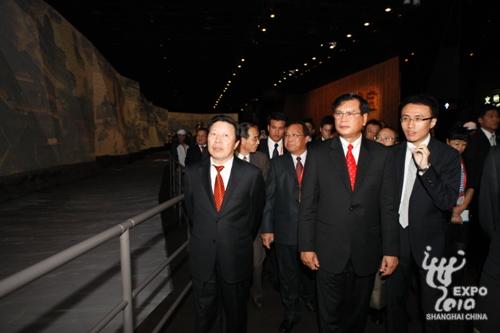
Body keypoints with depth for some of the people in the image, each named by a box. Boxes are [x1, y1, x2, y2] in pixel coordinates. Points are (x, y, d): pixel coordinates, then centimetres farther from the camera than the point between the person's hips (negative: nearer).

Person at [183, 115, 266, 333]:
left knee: (236, 315, 20)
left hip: (237, 259, -1)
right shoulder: (192, 173, -4)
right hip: (202, 259, 2)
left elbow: (256, 213, 3)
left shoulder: (252, 174, -12)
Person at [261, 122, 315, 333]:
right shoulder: (277, 164, -1)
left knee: (310, 270, 21)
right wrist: (267, 228, -8)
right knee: (288, 275, 13)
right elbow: (269, 197, -4)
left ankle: (309, 299, 50)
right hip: (285, 230, 0)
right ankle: (291, 313, 34)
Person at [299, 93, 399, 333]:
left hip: (367, 252, 1)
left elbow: (388, 207, 0)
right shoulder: (318, 154, -2)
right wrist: (306, 246, -5)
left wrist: (391, 250, -1)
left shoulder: (382, 154, 0)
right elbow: (307, 205, -2)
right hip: (329, 251, -1)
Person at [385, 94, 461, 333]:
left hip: (429, 241, -3)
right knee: (394, 298, 19)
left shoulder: (448, 155, -10)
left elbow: (448, 202, -19)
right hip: (397, 238, 3)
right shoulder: (392, 153, -1)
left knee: (431, 305, 15)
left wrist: (425, 167, -30)